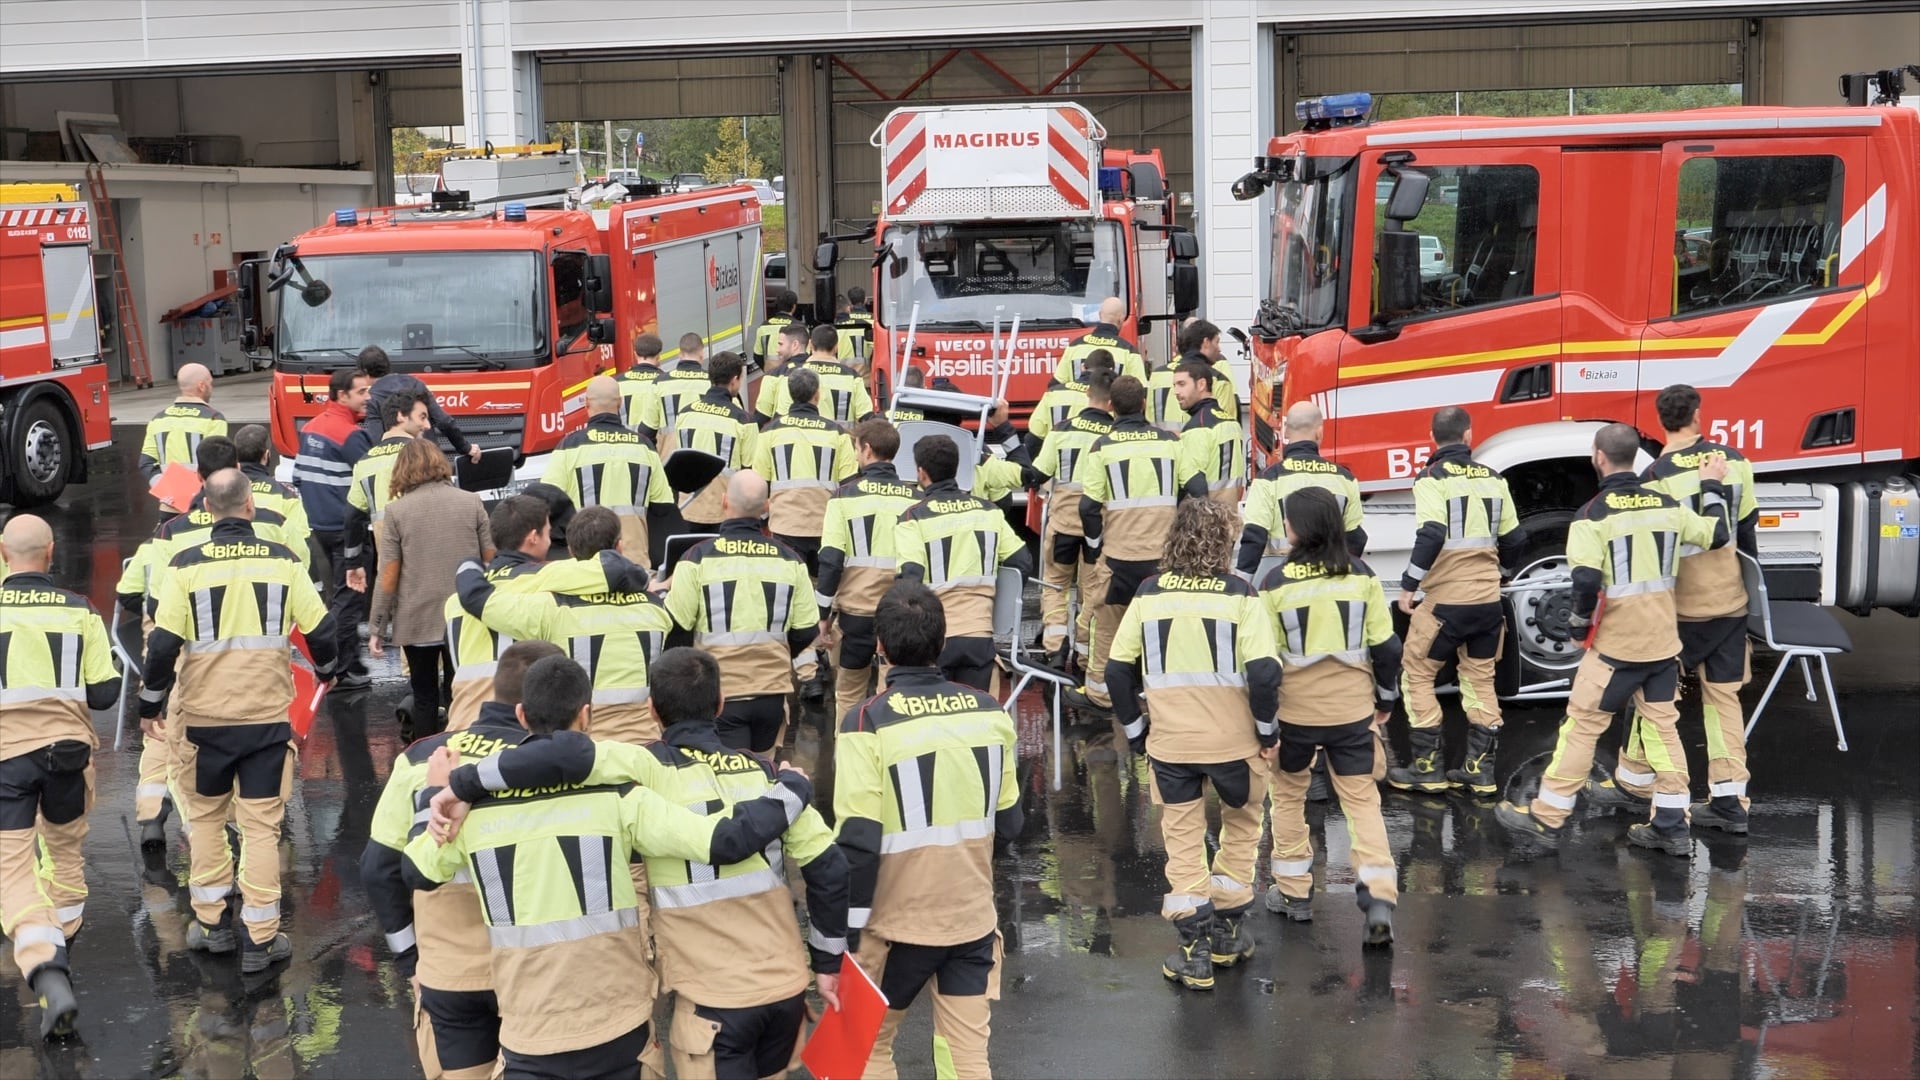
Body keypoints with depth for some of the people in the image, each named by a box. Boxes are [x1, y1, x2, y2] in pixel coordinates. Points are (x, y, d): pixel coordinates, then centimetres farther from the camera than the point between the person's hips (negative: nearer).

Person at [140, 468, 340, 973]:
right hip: (268, 716, 0)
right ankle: (260, 939, 7)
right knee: (261, 826, 6)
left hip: (205, 718, 0)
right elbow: (321, 631, 0)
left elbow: (163, 645, -8)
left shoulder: (186, 566, -7)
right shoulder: (282, 561, -4)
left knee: (205, 817, 18)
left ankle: (212, 924, 23)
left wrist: (150, 706, 6)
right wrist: (326, 671, 22)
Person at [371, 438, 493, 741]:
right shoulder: (472, 502, 0)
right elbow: (491, 561, 1)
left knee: (425, 697, 12)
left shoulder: (397, 510, -4)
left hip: (417, 622, -1)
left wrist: (376, 628, 3)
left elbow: (388, 576, -5)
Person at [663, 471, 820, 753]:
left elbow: (675, 625, -7)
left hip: (719, 695, -3)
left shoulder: (698, 558, -10)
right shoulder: (789, 560, -1)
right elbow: (807, 633, 4)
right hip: (773, 691, 3)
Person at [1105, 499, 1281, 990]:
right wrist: (1267, 730, -1)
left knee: (1182, 839, 12)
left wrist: (1135, 731, 12)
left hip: (1169, 742, 1)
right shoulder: (1239, 595, -9)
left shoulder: (1149, 594, -1)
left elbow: (1117, 669, 1)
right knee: (1242, 823, 22)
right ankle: (1227, 932, 28)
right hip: (1232, 740, -1)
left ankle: (1195, 951, 11)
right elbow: (1263, 672, -16)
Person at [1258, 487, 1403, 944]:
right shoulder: (1361, 576, -4)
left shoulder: (1277, 582, -11)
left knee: (1289, 794, 18)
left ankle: (1294, 892, 24)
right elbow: (1386, 645, 1)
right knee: (1362, 799, 8)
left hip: (1295, 709, -2)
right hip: (1353, 709, 2)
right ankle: (1379, 898, -5)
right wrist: (1386, 700, 16)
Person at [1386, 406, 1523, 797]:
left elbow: (1431, 537, -21)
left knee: (1417, 676, 8)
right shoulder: (1493, 479, 7)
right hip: (1489, 600, 5)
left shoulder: (1432, 479, -9)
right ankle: (1481, 769, 16)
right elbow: (1511, 539, 13)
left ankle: (1428, 768, 7)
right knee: (1481, 680, 16)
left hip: (1446, 601, -5)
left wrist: (1408, 586, -12)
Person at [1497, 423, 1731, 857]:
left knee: (1583, 724, 1)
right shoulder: (1666, 504, 4)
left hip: (1617, 641, -5)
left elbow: (1586, 580, -22)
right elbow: (1716, 535, 15)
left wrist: (1579, 624, -4)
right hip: (1664, 638, 6)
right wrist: (1712, 487, 29)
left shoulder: (1594, 515, -13)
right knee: (1660, 724, 13)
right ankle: (1672, 826, 13)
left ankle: (1547, 818, 5)